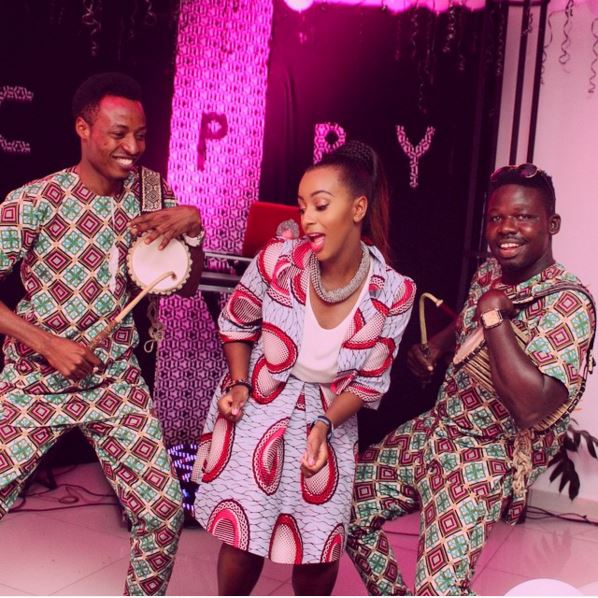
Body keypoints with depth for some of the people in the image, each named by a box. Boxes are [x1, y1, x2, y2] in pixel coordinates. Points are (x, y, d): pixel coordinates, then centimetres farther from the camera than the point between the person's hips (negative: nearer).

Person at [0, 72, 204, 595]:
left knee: (164, 509, 3)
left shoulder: (148, 194, -2)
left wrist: (192, 228, -14)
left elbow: (186, 286, 4)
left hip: (117, 384, 3)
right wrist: (48, 344, -22)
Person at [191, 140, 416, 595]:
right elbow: (235, 325, 0)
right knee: (243, 539, 5)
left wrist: (324, 426, -18)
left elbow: (370, 382, -5)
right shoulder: (278, 261, -20)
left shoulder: (393, 293, -17)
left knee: (321, 554, 9)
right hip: (255, 415, -1)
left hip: (330, 424, 1)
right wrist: (238, 384, -12)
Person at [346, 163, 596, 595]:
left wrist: (494, 315, -28)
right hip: (435, 431, 8)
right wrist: (435, 346, 7)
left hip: (485, 460, -8)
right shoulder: (489, 274, 3)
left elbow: (532, 408, -33)